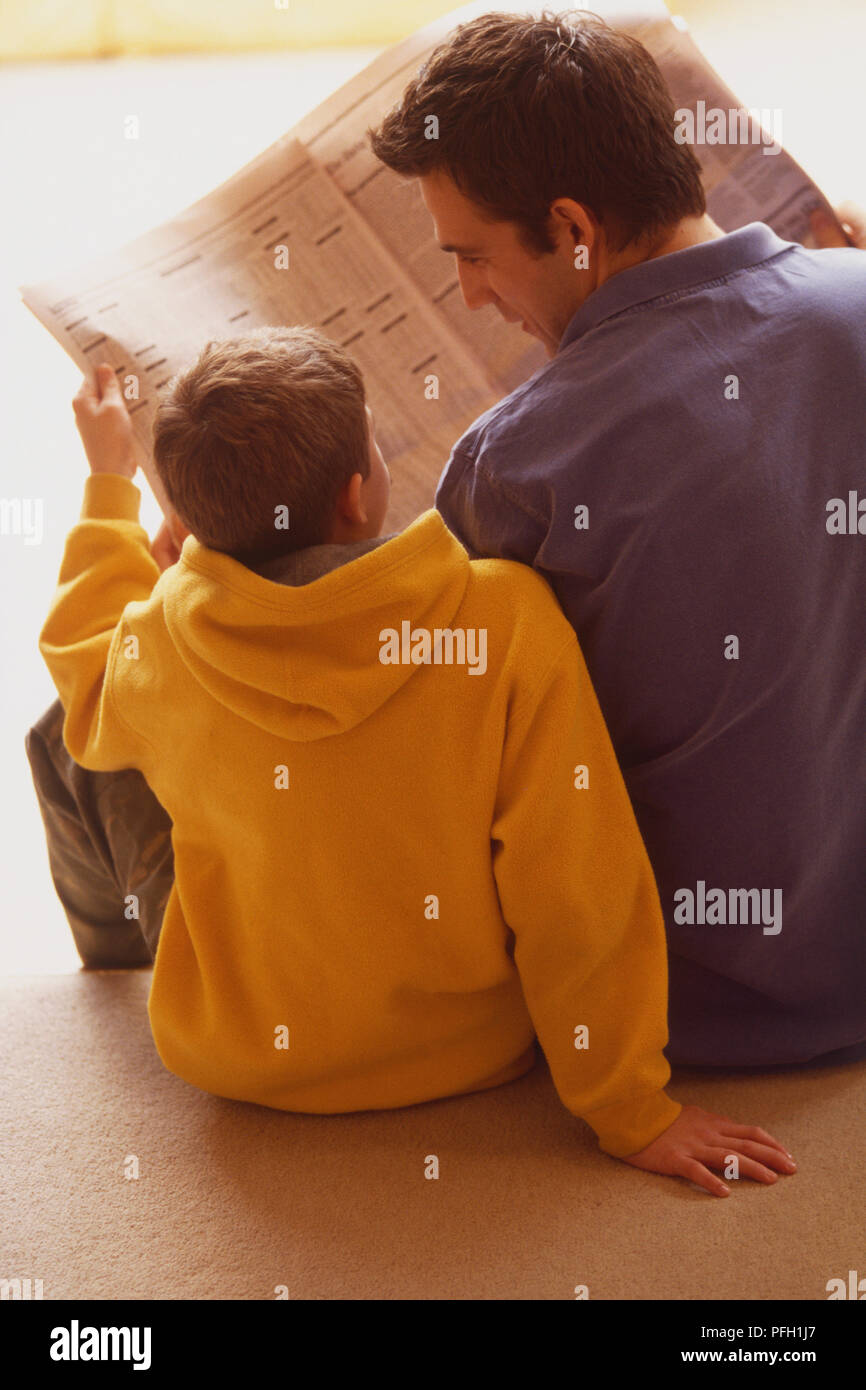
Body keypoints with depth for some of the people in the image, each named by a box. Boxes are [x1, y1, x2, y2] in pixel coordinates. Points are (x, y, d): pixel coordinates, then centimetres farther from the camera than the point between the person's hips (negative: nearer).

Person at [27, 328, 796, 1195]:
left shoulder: (159, 641, -20)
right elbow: (576, 893, -24)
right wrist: (632, 1115, -13)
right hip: (469, 1057, 1)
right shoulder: (506, 620, -27)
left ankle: (112, 955, 53)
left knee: (65, 737, 19)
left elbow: (91, 704, 6)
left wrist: (108, 480, 15)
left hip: (236, 1059, 0)